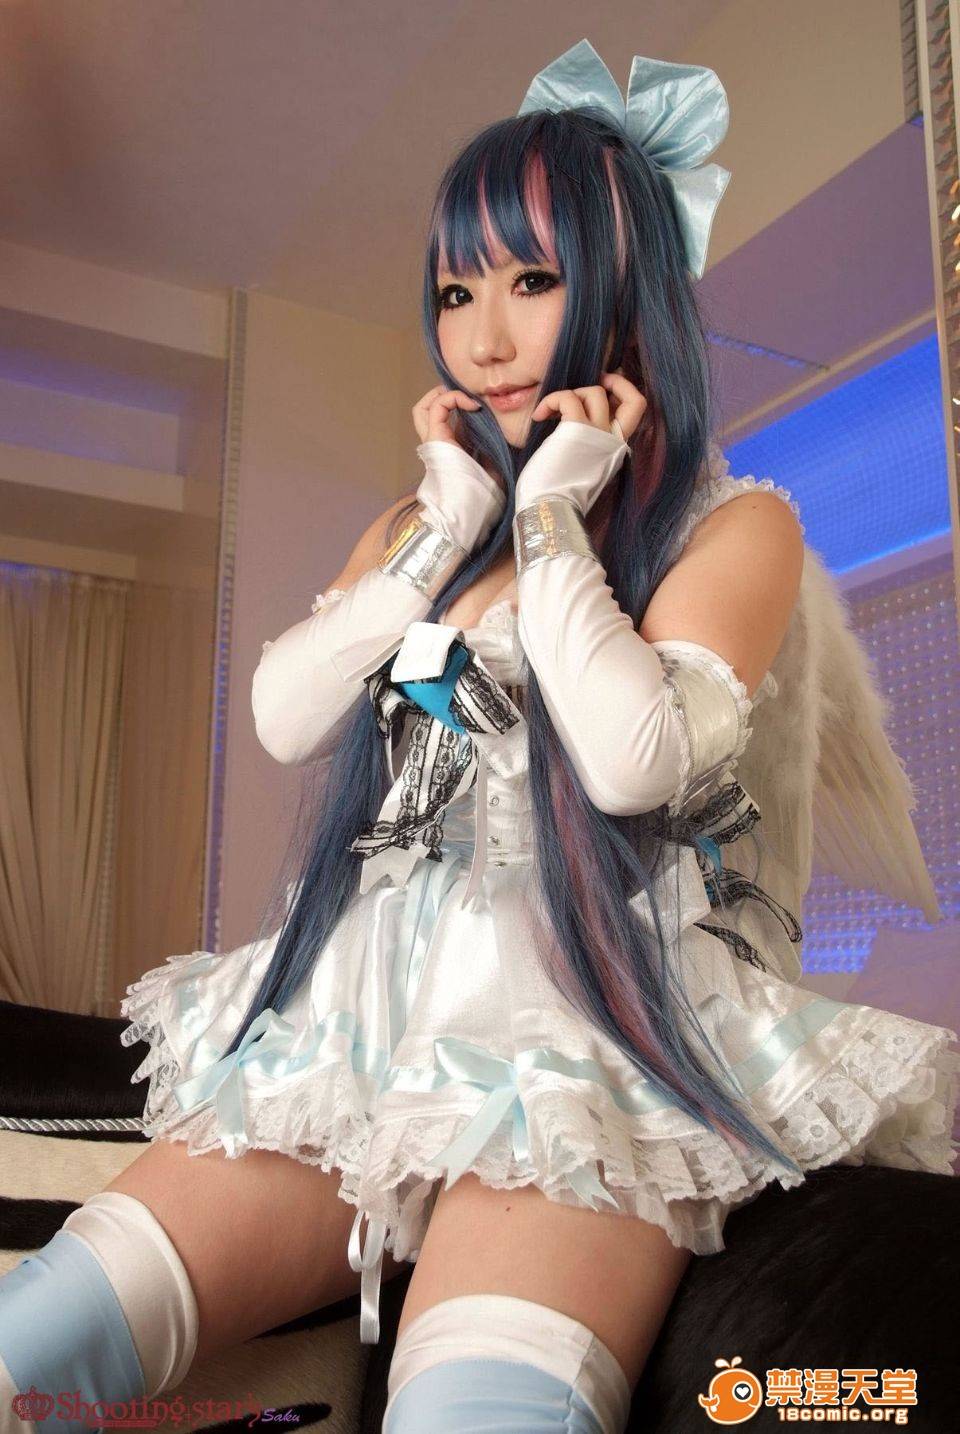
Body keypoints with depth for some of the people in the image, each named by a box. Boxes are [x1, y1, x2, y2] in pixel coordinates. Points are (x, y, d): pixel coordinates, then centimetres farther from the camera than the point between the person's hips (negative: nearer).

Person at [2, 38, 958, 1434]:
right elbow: (285, 719, 6)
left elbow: (633, 755, -14)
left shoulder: (736, 524, 4)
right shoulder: (416, 522, 21)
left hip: (589, 1036, -4)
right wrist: (452, 524, 3)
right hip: (369, 1025, 5)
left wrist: (552, 510, -3)